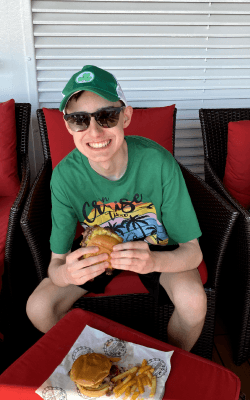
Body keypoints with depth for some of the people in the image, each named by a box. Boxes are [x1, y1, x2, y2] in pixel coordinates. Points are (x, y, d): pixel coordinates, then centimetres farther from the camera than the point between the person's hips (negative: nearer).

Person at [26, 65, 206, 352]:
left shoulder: (159, 162, -29)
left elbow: (192, 252, -23)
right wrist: (67, 272, -44)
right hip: (97, 250, 2)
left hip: (157, 248, -1)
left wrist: (154, 261, -46)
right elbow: (55, 263, -18)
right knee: (38, 307, -13)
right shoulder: (65, 176, -24)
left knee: (193, 300, -28)